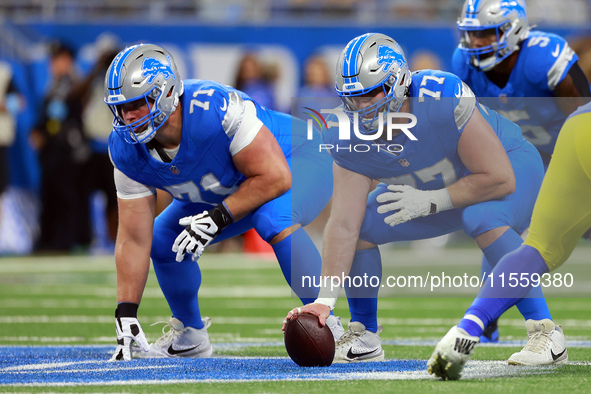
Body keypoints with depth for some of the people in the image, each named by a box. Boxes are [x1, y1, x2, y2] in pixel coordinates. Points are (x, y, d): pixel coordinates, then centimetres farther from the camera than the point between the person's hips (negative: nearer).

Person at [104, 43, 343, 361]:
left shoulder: (215, 109, -40)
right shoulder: (127, 148, -20)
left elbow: (275, 177, -33)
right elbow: (134, 239, -15)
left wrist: (218, 218, -33)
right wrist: (126, 316, -20)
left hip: (296, 158, -7)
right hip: (230, 189, 7)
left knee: (273, 219, -36)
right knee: (163, 240, -2)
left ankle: (328, 327, -23)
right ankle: (190, 336, 22)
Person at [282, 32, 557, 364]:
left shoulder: (444, 100, -38)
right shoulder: (350, 137, -20)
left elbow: (499, 179, -33)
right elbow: (344, 226, -20)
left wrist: (429, 202, -29)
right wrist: (325, 300, -27)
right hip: (439, 193, 6)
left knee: (483, 219, -37)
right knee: (362, 226, -9)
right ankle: (365, 333, 12)